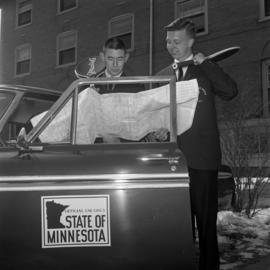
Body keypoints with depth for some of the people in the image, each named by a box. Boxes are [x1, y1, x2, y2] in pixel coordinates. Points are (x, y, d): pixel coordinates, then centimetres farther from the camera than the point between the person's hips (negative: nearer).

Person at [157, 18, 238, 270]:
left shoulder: (206, 70, 4)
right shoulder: (163, 75, 14)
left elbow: (230, 92, -13)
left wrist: (206, 63, -10)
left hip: (201, 156, -3)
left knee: (205, 218, 2)